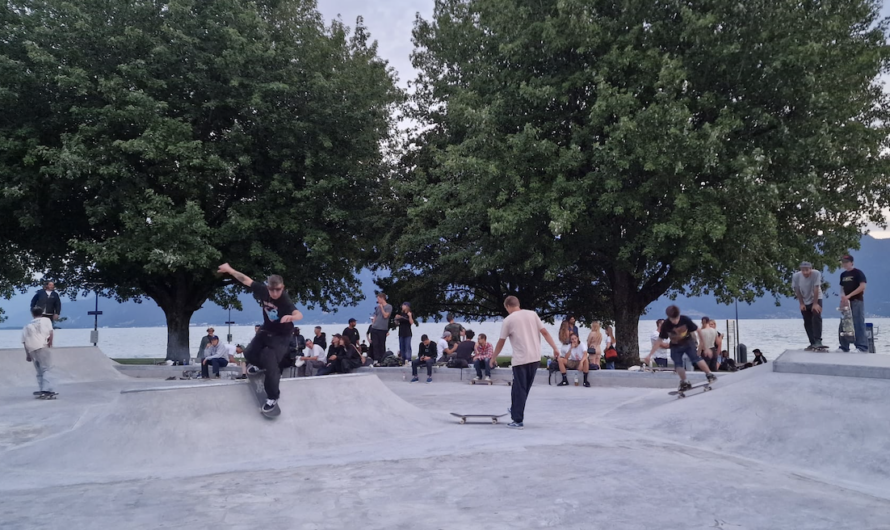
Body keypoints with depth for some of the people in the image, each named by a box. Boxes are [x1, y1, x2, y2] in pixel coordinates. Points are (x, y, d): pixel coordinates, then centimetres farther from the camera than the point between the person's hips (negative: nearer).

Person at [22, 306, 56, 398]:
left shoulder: (27, 326, 23)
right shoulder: (46, 320, 13)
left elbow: (24, 341, 15)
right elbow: (50, 332, -3)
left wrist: (27, 354, 20)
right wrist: (49, 343, 10)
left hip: (31, 350, 5)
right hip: (42, 347, -5)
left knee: (40, 372, 15)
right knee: (47, 369, -8)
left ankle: (41, 390, 11)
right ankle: (47, 390, -21)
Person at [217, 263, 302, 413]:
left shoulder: (285, 301, -36)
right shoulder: (263, 290, -20)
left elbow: (299, 314, -55)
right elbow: (246, 280, -5)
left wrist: (291, 317, -78)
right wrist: (229, 270, 0)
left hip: (281, 335, -6)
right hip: (266, 330, 6)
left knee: (271, 365, -17)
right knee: (249, 353, 14)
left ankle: (273, 398, 1)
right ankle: (259, 365, 50)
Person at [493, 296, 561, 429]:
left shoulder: (508, 320, -2)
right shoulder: (532, 314, 8)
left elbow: (501, 342, 3)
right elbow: (545, 332, 4)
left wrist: (494, 357, 15)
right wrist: (555, 348, 8)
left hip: (520, 359, -5)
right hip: (535, 358, 5)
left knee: (519, 389, 1)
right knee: (524, 388, 19)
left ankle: (518, 420, 1)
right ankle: (516, 411, 33)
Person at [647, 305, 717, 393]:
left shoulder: (685, 319, -25)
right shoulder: (665, 325, -23)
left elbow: (698, 330, -10)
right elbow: (659, 341, -17)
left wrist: (702, 342, 0)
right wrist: (650, 355, -20)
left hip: (688, 342, -1)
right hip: (675, 346, 1)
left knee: (696, 358, -19)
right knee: (678, 365, -8)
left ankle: (710, 375, -12)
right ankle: (685, 383, 7)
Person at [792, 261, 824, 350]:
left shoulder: (816, 274, -27)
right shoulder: (796, 276, -21)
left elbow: (816, 289, -24)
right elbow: (797, 290, -10)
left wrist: (815, 303, -23)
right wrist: (801, 304, -9)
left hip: (816, 299, -3)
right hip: (804, 302, 3)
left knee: (817, 319, -20)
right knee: (807, 323, 5)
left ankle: (818, 341, -22)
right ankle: (813, 343, 13)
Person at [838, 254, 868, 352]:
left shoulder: (858, 273, -5)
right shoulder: (843, 275, 15)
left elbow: (862, 286, -16)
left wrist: (849, 296, -20)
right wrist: (843, 297, -1)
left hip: (857, 301, -7)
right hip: (846, 302, 7)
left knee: (858, 324, -10)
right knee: (843, 325, 5)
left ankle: (862, 347, -8)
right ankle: (844, 347, 11)